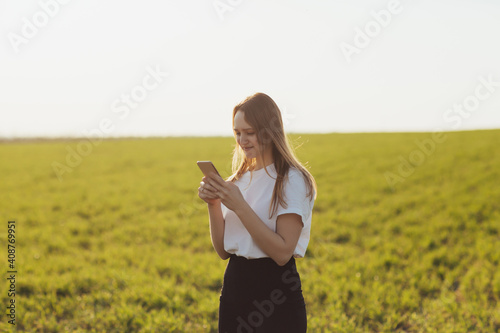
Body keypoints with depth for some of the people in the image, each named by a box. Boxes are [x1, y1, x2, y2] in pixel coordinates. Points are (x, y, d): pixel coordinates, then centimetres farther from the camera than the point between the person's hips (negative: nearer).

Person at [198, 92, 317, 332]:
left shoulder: (292, 181, -10)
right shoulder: (238, 180, 9)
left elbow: (283, 252, -19)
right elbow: (223, 250, 7)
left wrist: (240, 206, -22)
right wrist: (213, 205, -7)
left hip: (276, 296, -6)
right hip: (234, 286, 6)